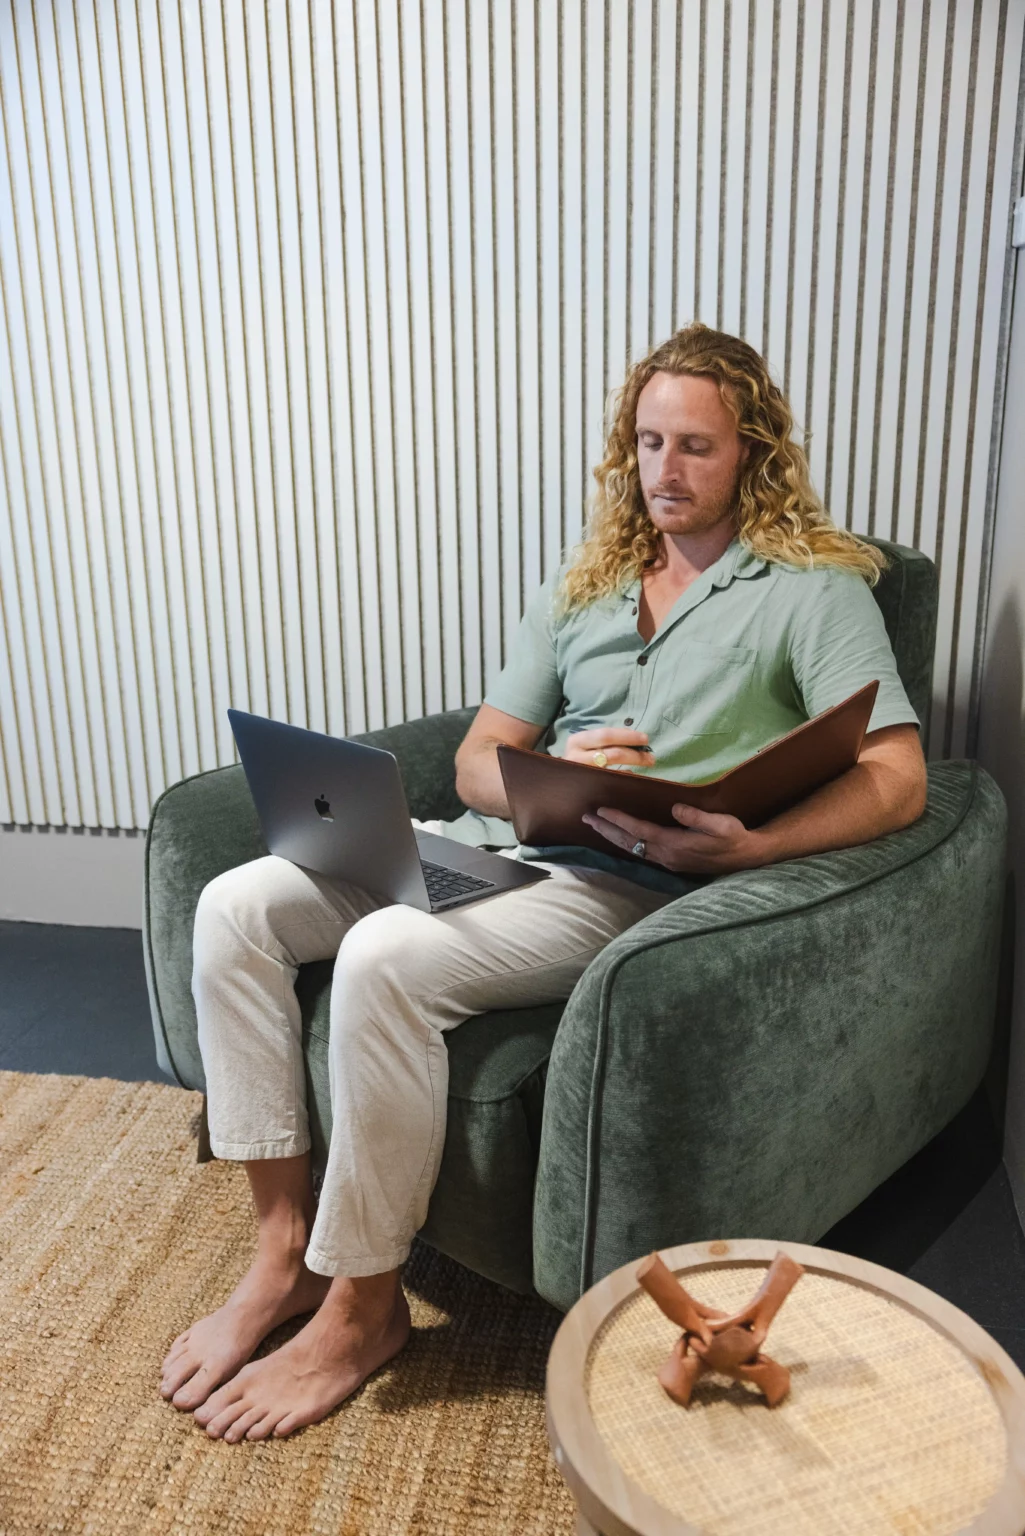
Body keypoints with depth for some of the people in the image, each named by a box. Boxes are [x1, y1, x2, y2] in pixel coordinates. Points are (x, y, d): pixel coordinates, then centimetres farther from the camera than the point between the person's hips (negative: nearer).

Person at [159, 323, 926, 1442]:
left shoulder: (813, 586, 3)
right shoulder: (582, 584, 19)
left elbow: (897, 778, -9)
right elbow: (478, 759, 13)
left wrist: (745, 846, -26)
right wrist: (558, 778, -10)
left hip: (639, 884, -6)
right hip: (502, 839, 7)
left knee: (385, 957, -31)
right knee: (236, 905, -9)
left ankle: (361, 1307, -8)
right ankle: (285, 1242, 0)